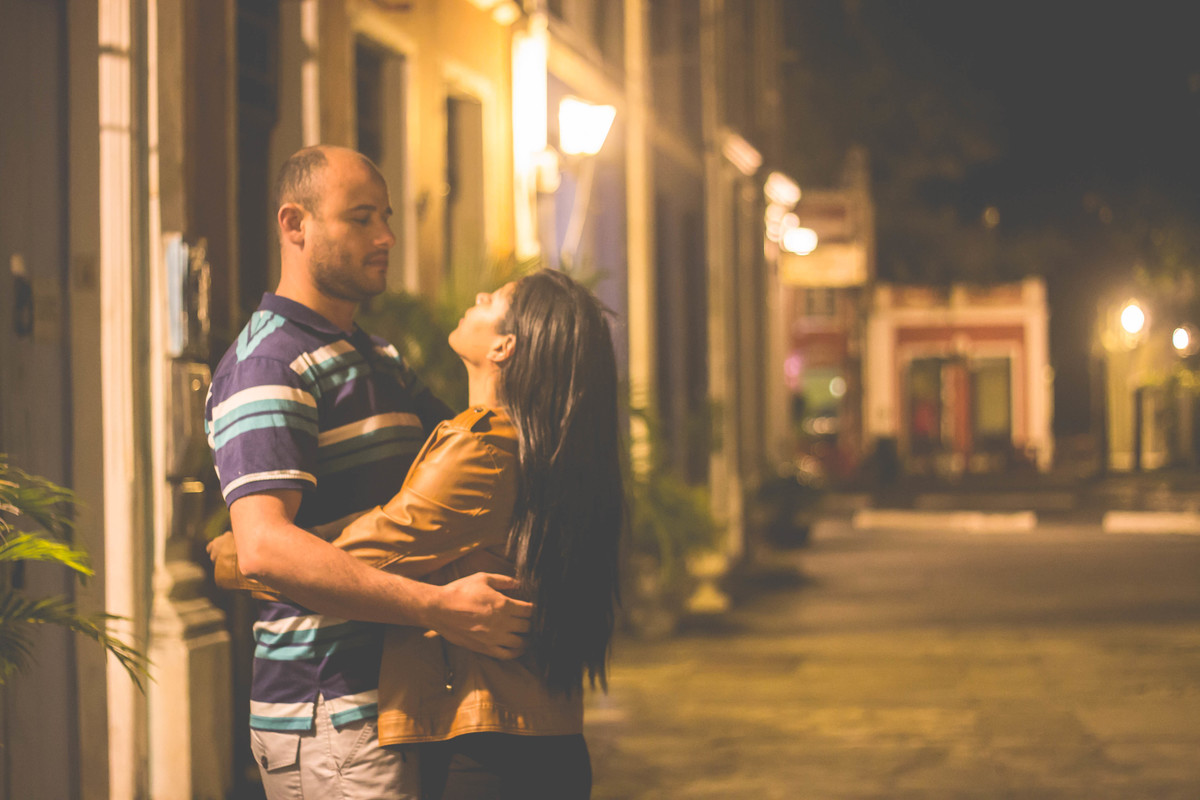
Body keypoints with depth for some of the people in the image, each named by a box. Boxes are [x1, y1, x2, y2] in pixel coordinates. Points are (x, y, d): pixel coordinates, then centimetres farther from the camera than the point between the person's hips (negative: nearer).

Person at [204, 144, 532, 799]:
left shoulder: (381, 360, 19)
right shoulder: (268, 365, -13)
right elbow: (265, 546, -26)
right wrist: (441, 609, -31)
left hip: (395, 697, 9)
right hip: (328, 713, -9)